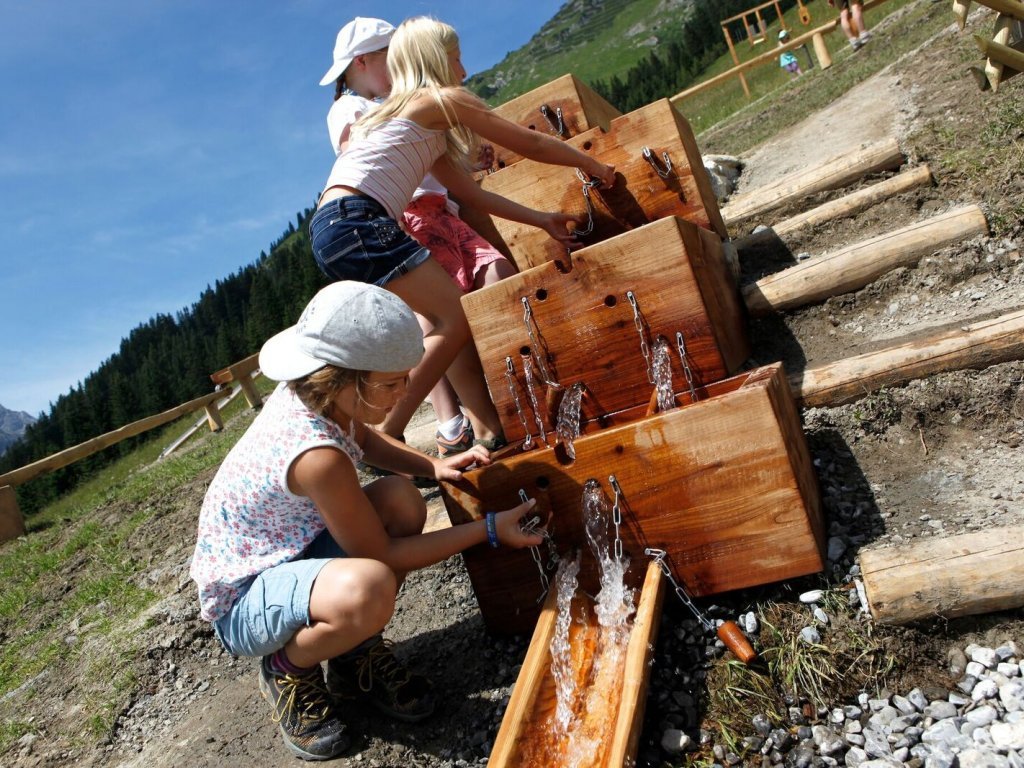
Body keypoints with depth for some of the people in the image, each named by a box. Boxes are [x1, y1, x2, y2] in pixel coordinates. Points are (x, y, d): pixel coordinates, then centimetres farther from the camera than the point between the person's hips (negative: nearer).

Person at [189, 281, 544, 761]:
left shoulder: (308, 390, -12)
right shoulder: (317, 457, -35)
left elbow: (361, 438, 13)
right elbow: (380, 556, -21)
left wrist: (436, 466, -2)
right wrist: (489, 530, -17)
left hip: (291, 549, 9)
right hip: (243, 601, -9)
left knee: (402, 501, -10)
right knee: (367, 588, -37)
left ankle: (357, 654, 6)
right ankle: (287, 668, -3)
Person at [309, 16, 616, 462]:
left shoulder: (411, 119, 30)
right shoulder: (443, 100, 5)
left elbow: (471, 194, 29)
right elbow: (530, 145, 10)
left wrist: (541, 219, 29)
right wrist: (592, 165, 25)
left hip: (333, 231, 9)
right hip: (356, 223, -9)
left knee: (448, 319, 10)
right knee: (455, 317, -9)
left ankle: (489, 431, 8)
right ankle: (384, 439, -8)